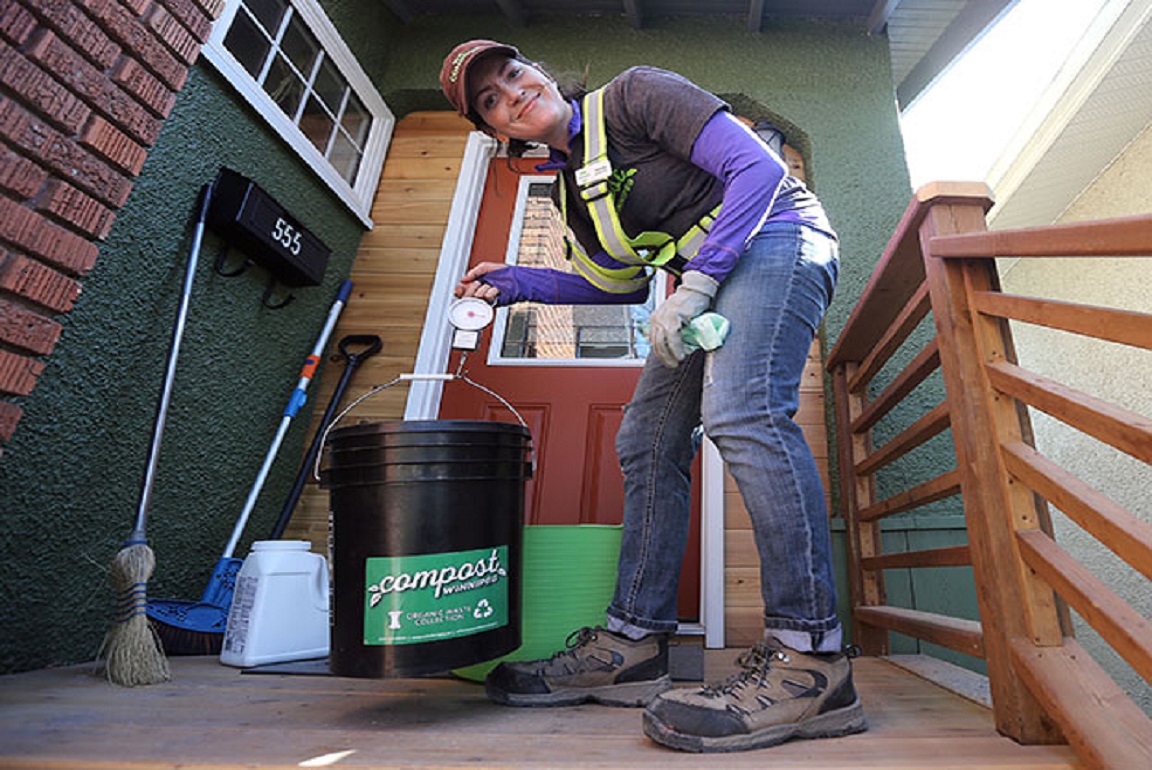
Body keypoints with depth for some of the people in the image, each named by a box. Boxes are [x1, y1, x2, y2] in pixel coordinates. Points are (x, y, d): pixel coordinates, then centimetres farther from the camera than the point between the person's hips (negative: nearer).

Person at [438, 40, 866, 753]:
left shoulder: (635, 93, -6)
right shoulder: (570, 187, 14)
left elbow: (758, 167, -14)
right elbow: (623, 284, 20)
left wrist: (693, 286, -23)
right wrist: (518, 283, 11)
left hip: (772, 240, -7)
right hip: (705, 281, 8)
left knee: (742, 411, -31)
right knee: (647, 441, -1)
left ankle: (810, 659, -25)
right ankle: (632, 646, 3)